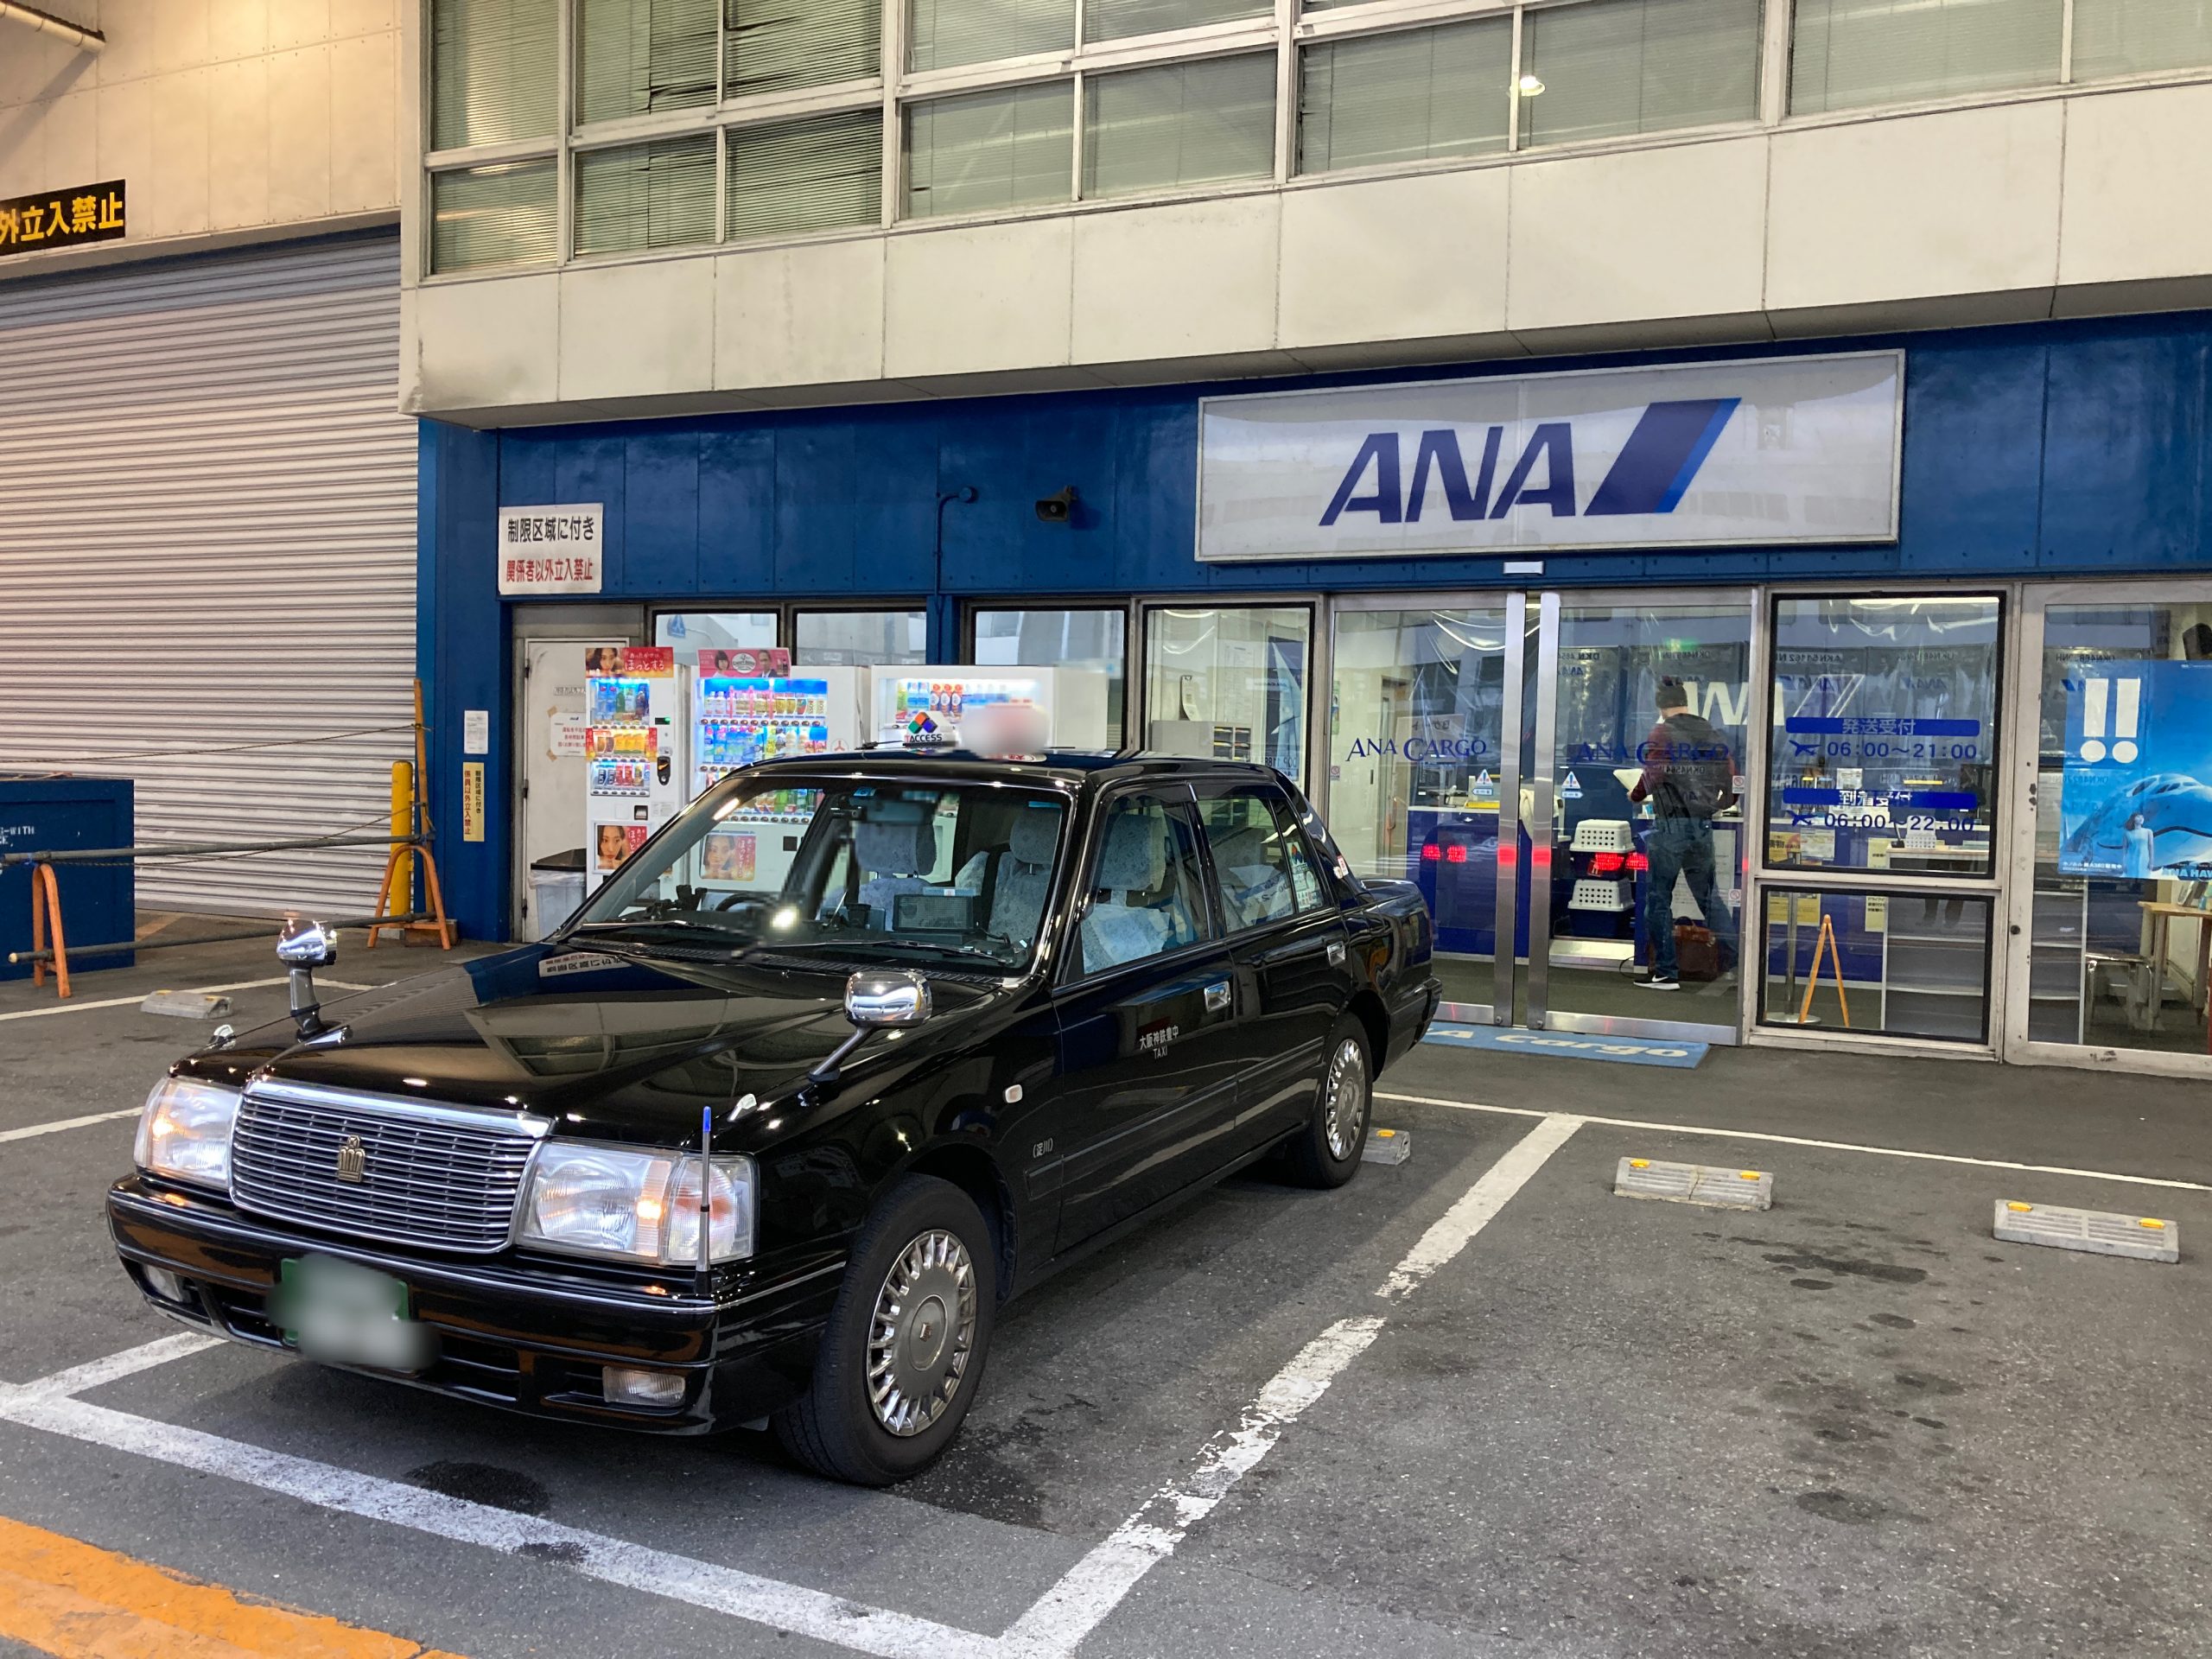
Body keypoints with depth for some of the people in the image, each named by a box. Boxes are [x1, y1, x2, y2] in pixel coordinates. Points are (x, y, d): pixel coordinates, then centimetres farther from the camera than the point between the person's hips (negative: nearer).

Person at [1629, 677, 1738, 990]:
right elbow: (1731, 779, 10)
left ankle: (1665, 972, 4)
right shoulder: (1713, 734, 11)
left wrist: (1635, 795, 2)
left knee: (1658, 899, 2)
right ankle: (1733, 959, 9)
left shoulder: (1662, 733, -7)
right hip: (1703, 825, 6)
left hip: (1671, 825, -6)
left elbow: (1653, 775, -17)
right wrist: (1720, 804, 27)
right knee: (1708, 896, 13)